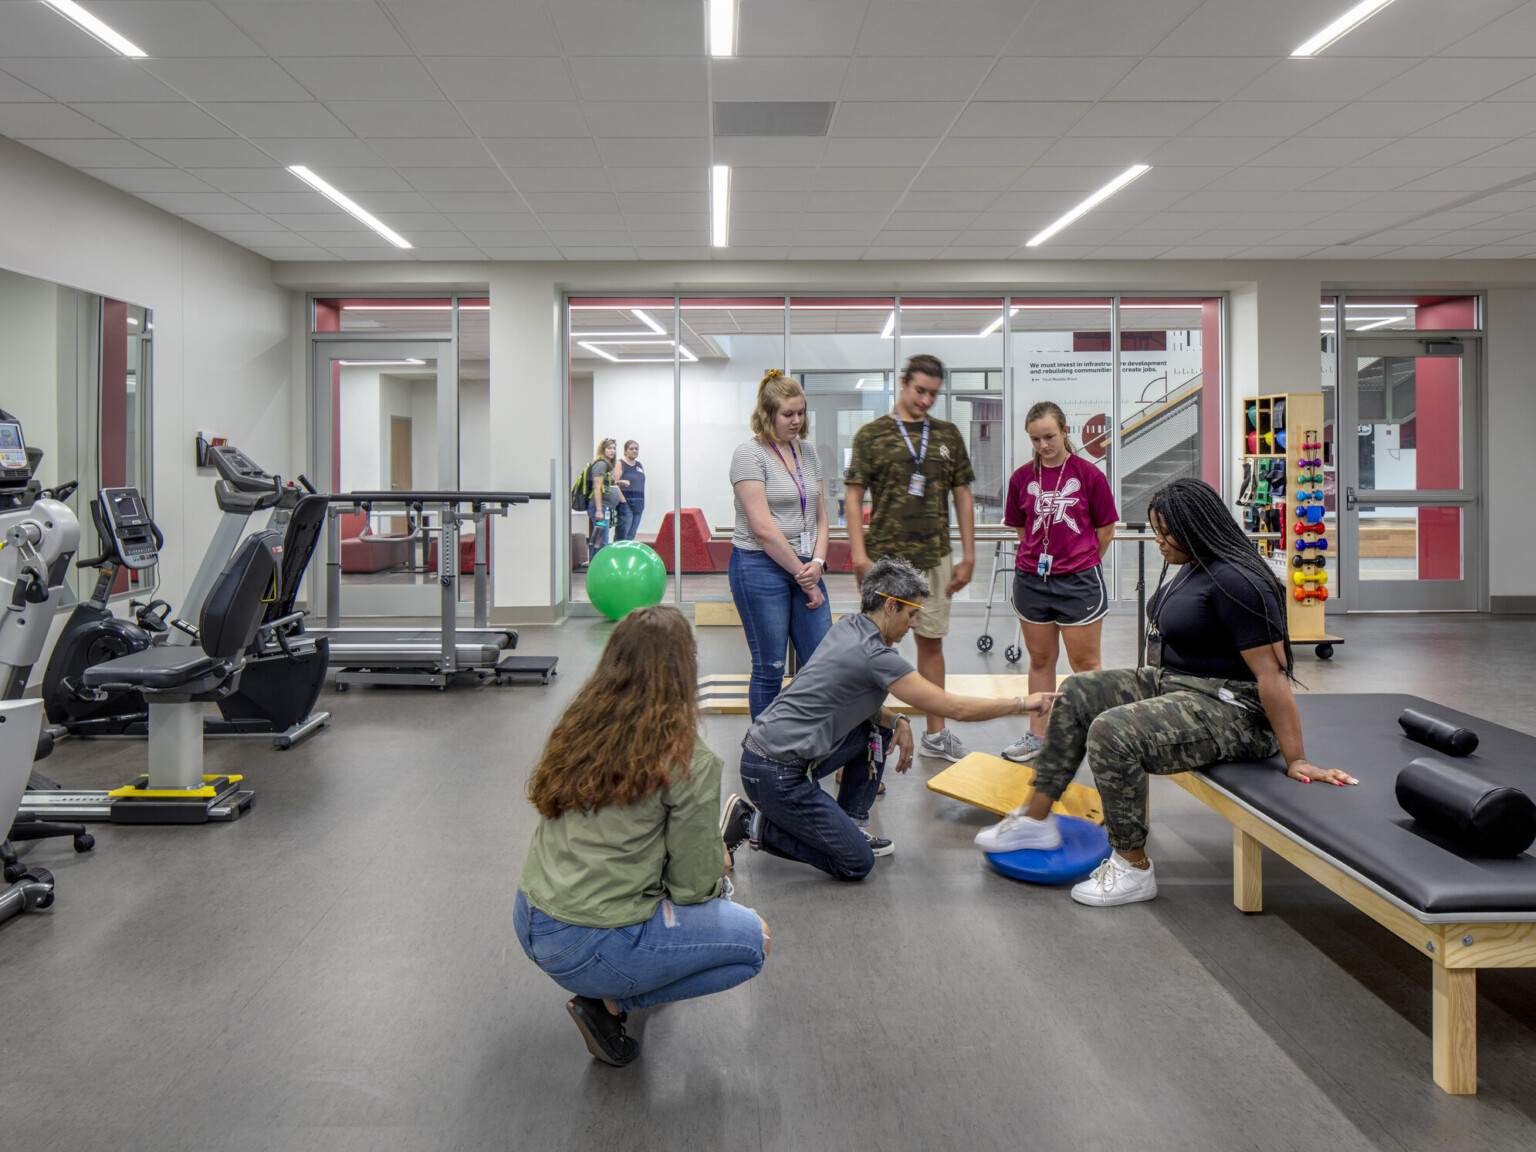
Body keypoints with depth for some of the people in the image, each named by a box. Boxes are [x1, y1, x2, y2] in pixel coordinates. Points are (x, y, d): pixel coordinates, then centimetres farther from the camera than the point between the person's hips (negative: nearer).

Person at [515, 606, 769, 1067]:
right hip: (588, 950, -7)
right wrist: (717, 869, 16)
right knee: (754, 938, 10)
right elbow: (692, 886, -8)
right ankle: (610, 1002, 2)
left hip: (529, 923, 7)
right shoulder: (689, 762, -16)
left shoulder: (576, 727, 3)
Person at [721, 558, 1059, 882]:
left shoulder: (848, 626, 8)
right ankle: (752, 824, -1)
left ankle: (850, 825, 19)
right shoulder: (876, 656, -19)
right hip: (775, 773, -10)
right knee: (855, 864, -4)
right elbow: (957, 708, -15)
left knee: (878, 729, 16)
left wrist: (896, 721, 5)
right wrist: (1022, 703, -3)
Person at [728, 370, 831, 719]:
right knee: (769, 668, 1)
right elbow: (762, 528, -14)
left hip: (805, 568, 6)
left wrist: (817, 563, -2)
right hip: (760, 567, -6)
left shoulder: (808, 451, 13)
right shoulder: (750, 453, -8)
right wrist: (802, 575, -11)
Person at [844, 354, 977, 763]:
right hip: (885, 557, -4)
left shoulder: (948, 435, 10)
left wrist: (968, 555, 7)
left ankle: (935, 734, 21)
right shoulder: (871, 434, -1)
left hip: (935, 558, 4)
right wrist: (860, 555, -12)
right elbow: (854, 497, -3)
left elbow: (962, 496, 12)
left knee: (932, 641, 11)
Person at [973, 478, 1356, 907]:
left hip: (1229, 711, -11)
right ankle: (1036, 818, 8)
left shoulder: (1237, 582, -22)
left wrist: (1296, 760, -24)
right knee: (1077, 693, 6)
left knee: (1111, 733, -29)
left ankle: (1133, 868, -11)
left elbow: (1271, 673, -24)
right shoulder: (1195, 567, 10)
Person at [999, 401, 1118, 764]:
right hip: (1031, 580, 3)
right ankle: (1037, 733, 23)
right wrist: (1043, 557, 10)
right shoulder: (1022, 478, 4)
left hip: (1079, 580, -3)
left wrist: (1081, 563, 10)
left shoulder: (1088, 474, -5)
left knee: (1085, 662, 3)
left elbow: (1105, 530, 3)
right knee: (1040, 659, 13)